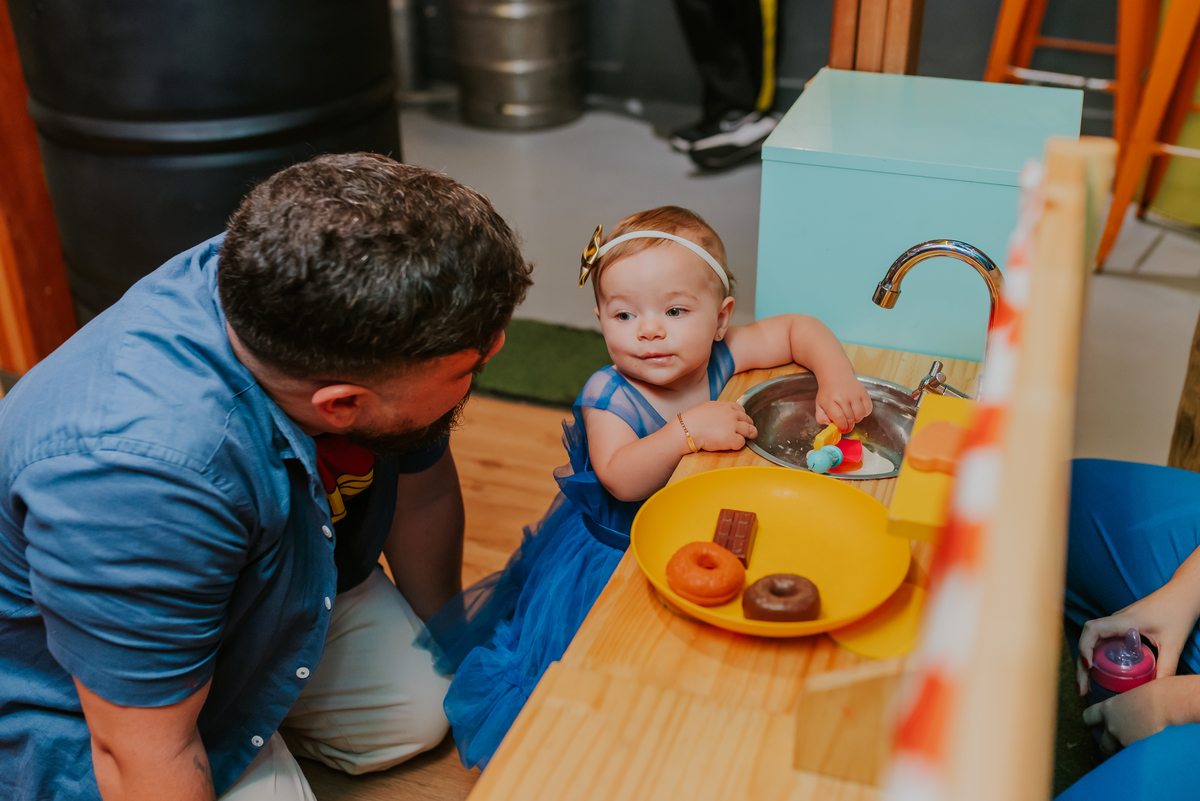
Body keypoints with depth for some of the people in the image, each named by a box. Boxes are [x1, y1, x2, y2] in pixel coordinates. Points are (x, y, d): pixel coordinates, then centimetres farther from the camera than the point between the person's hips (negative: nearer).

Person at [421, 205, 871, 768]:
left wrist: (836, 377, -17)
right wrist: (687, 430, -46)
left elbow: (798, 329, 0)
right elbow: (623, 480, -36)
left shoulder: (720, 359, -12)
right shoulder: (608, 396, -23)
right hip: (620, 549, -3)